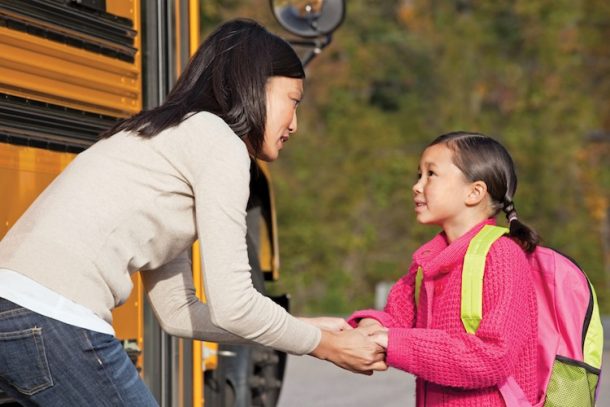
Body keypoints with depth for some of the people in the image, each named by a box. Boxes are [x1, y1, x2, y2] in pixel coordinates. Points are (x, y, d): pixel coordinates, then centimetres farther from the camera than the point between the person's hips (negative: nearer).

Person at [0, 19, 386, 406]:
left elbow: (177, 310, 24)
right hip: (52, 320, -9)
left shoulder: (174, 140, 25)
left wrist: (308, 329, 24)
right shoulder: (219, 141, -2)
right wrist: (325, 345, 7)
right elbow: (232, 305, -9)